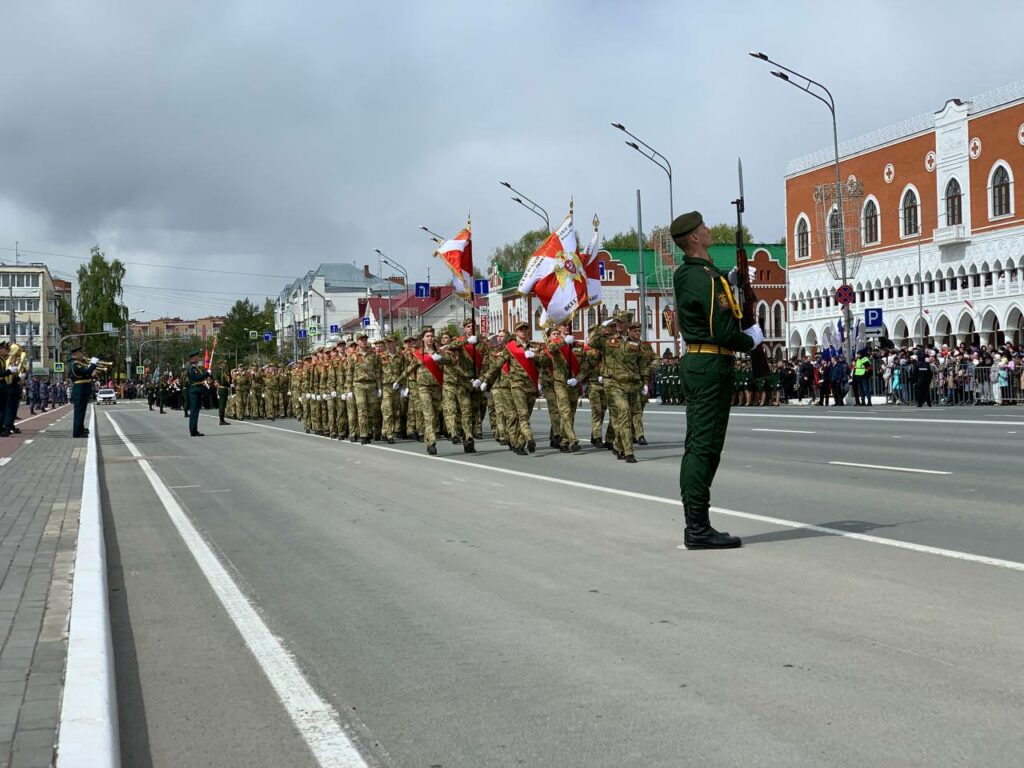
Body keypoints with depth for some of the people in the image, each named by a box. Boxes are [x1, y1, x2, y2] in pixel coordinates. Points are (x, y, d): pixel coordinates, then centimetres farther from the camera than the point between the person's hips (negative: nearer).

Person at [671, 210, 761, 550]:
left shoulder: (686, 275, 14)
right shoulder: (706, 277, -16)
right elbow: (724, 332, -21)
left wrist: (728, 281, 10)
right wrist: (752, 340, -2)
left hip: (695, 363, 10)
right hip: (712, 365, -10)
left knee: (698, 446, 11)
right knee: (704, 447, -9)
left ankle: (695, 526, 16)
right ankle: (699, 529, -7)